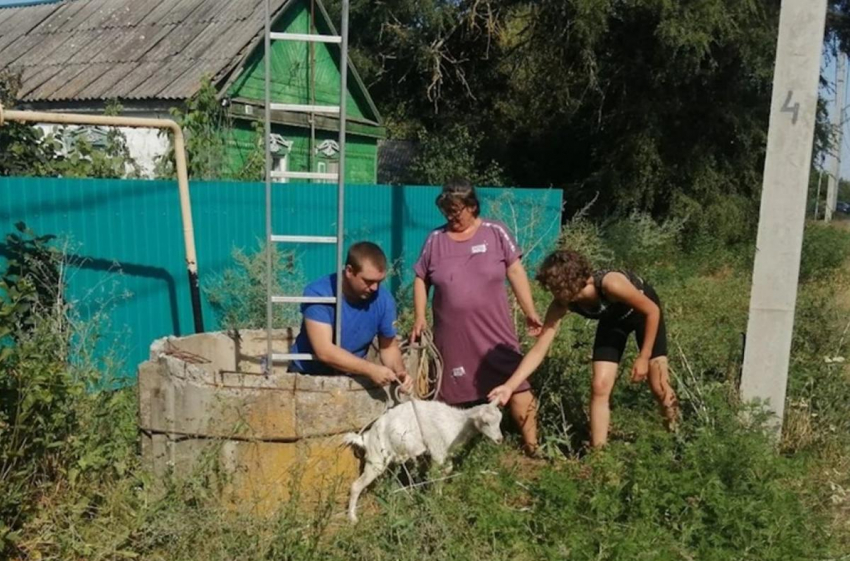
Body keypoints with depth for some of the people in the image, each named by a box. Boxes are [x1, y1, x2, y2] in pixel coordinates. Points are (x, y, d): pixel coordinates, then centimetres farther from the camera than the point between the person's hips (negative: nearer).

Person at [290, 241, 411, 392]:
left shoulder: (383, 299, -12)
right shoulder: (318, 293, -23)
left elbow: (389, 346, 1)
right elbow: (324, 351, -29)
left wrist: (399, 371, -19)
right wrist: (371, 369, -33)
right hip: (307, 375, -2)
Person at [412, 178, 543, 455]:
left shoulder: (495, 232, 0)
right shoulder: (435, 239, 4)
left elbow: (515, 272, 1)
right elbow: (421, 279, 10)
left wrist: (530, 312, -1)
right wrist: (419, 318, 2)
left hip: (494, 331, -1)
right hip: (452, 335, 1)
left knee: (516, 386, -2)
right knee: (455, 395, 8)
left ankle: (532, 447, 10)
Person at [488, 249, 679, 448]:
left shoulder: (610, 284, -43)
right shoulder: (561, 305, -29)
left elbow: (653, 311, -27)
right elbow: (539, 349, -26)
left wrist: (644, 357, -23)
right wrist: (510, 386, -35)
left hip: (643, 311, -3)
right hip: (613, 319, 3)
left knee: (659, 386, -2)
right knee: (599, 387, -7)